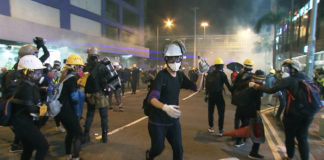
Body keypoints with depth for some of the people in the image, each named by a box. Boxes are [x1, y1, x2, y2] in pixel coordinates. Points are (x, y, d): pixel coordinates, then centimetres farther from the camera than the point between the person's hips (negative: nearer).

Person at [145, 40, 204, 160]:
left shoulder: (180, 76, 2)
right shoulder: (162, 75, -19)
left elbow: (196, 87, 6)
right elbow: (152, 98, -29)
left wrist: (201, 74, -12)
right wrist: (165, 107, -48)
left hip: (173, 120, 5)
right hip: (158, 121, -5)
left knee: (178, 150, 8)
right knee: (158, 149, 10)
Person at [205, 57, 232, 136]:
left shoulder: (209, 74, 7)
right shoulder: (222, 74, -6)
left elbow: (206, 85, 10)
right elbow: (228, 85, -10)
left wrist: (207, 94, 16)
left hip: (210, 95, 5)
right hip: (219, 95, -5)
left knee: (210, 111, 17)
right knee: (221, 113, 3)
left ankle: (211, 127, 26)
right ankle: (220, 130, 3)